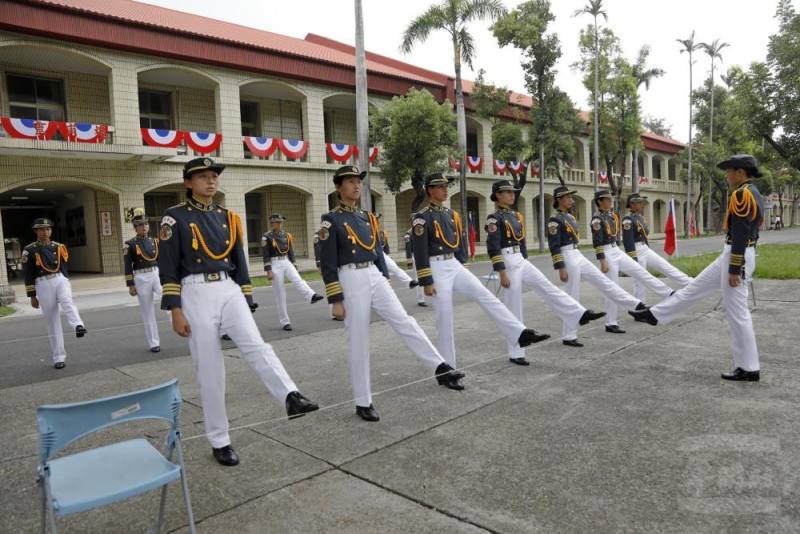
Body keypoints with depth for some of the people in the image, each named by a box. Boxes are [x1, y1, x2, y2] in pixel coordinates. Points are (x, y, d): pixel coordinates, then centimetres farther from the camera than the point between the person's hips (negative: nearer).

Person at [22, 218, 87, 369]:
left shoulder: (59, 247, 10)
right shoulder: (29, 250, 1)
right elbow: (27, 275, 1)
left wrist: (66, 286, 21)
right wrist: (32, 296, -2)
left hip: (60, 280, 2)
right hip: (44, 285, -1)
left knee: (66, 301, -33)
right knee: (53, 323, 2)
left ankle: (78, 326, -59)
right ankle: (59, 357, 8)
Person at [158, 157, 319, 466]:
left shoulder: (228, 217, 12)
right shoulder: (175, 218, -2)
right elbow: (167, 269, -5)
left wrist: (248, 303, 12)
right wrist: (176, 311, -11)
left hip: (229, 291, 4)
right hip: (197, 295, -3)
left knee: (255, 345, -21)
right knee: (210, 372, 1)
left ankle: (291, 397, -37)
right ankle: (220, 442, 13)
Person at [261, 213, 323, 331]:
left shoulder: (287, 236, 11)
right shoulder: (267, 237, -5)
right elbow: (266, 255, -8)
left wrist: (294, 267, 14)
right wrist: (268, 271, -14)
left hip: (287, 263, 4)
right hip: (275, 265, -4)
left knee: (297, 279, -26)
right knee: (280, 295, -2)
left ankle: (312, 296, -53)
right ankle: (285, 322, 3)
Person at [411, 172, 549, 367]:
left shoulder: (451, 213, 12)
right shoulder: (422, 218, -11)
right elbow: (420, 252, -14)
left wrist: (463, 267, 18)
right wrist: (426, 282, -16)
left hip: (455, 265, 7)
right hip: (437, 269, -6)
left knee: (485, 296, -4)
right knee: (445, 317, -1)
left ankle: (520, 334, -4)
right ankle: (447, 366, 10)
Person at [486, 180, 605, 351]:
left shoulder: (516, 215, 13)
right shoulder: (494, 219, -12)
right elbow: (493, 249, -19)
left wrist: (523, 262, 22)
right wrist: (502, 274, -22)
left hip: (521, 261, 8)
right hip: (508, 263, -7)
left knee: (548, 288, 3)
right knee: (513, 308, -2)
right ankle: (516, 353, 8)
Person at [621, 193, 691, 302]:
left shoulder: (640, 217, 13)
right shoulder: (628, 220, -17)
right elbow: (627, 241, -21)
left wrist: (647, 250, 23)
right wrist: (633, 259, -23)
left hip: (646, 250, 9)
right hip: (636, 252, -9)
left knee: (667, 267, 7)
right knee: (640, 283, 0)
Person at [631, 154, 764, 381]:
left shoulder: (741, 195, -18)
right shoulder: (753, 194, 15)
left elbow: (739, 235, -22)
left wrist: (734, 270, -21)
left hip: (736, 258, -10)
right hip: (730, 256, 10)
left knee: (737, 313, -3)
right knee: (695, 287, 17)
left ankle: (749, 369, 7)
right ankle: (655, 314, 28)